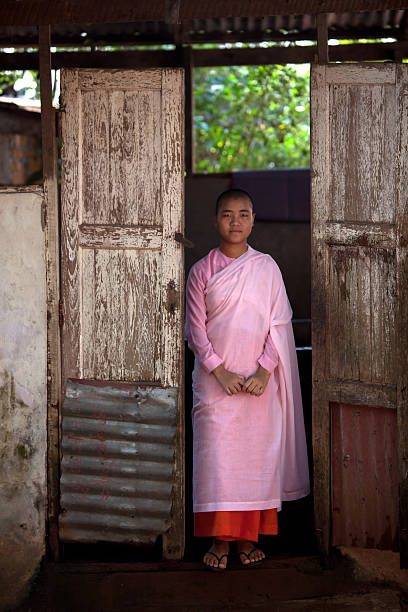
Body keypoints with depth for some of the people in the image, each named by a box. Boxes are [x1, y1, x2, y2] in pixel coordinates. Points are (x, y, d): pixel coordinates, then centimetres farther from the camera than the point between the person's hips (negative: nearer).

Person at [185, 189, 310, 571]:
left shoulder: (267, 268, 3)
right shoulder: (201, 271, 2)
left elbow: (278, 324, 1)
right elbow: (196, 329, 0)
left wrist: (264, 371, -10)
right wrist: (220, 372, -11)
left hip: (258, 381, 1)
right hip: (214, 379, 0)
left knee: (256, 455, 2)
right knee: (216, 456, -3)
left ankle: (248, 537, 13)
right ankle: (220, 539, 5)